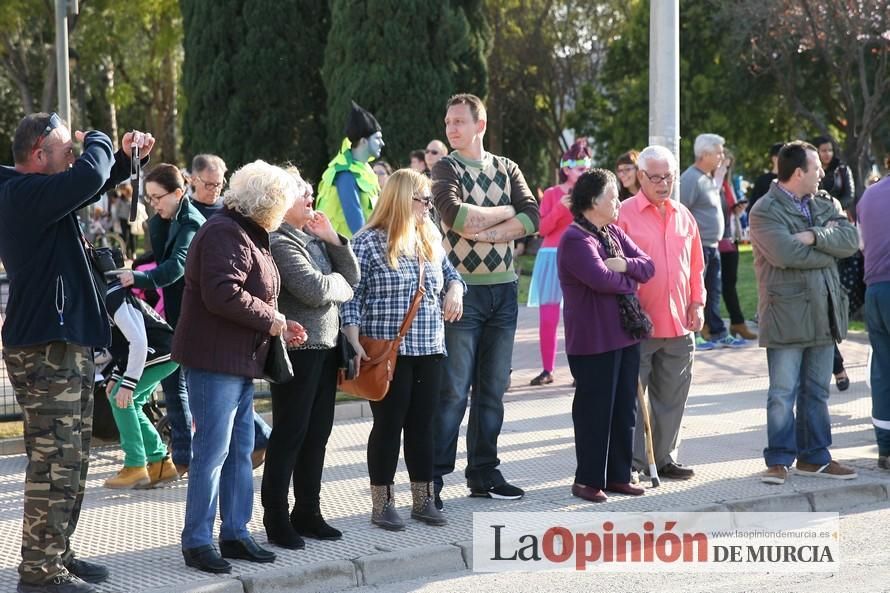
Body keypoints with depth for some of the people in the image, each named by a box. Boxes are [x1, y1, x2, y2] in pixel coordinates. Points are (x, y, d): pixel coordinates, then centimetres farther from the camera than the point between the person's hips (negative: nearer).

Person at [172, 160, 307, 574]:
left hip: (240, 362, 11)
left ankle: (235, 533, 21)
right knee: (212, 451, -7)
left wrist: (278, 325, 10)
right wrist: (272, 321, -15)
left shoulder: (249, 235, 18)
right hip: (215, 361, -11)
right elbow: (222, 295, -26)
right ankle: (196, 542, 0)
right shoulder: (226, 234, -15)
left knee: (240, 451, 13)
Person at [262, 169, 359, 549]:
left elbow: (352, 277, 11)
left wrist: (333, 239, -1)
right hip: (297, 349, -8)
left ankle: (307, 513, 24)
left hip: (325, 346, 8)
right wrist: (340, 283, -1)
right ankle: (276, 520, 6)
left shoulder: (314, 237, 13)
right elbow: (315, 290, -21)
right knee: (290, 435, -2)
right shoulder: (279, 241, -13)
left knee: (317, 433, 13)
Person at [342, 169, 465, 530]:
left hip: (429, 351, 6)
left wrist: (455, 288, 3)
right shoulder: (369, 242, -8)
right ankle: (382, 504, 11)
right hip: (388, 352, -6)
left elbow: (449, 272, 26)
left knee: (422, 425, 11)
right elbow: (351, 297, -10)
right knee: (388, 426, 1)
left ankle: (422, 499, 20)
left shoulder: (430, 239, 11)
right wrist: (355, 343, -17)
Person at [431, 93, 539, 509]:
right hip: (463, 287, -4)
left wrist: (486, 231, -16)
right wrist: (506, 212, -7)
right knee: (453, 390, -7)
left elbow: (532, 217, -3)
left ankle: (483, 473, 17)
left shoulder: (507, 169, 11)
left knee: (493, 388, 8)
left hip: (503, 288, 4)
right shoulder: (446, 169, 0)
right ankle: (433, 477, -2)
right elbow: (455, 215, -19)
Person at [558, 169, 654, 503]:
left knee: (624, 410, 12)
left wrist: (625, 264, -12)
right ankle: (588, 481, 9)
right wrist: (630, 279, -6)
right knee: (595, 411, -1)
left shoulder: (614, 233, 13)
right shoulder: (575, 240, -14)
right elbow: (603, 279, -26)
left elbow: (648, 267, 9)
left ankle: (618, 475, 22)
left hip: (626, 336, 8)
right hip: (594, 341, -8)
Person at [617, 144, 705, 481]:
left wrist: (697, 303, 10)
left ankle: (665, 458, 21)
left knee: (671, 396, 11)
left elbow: (696, 266, 19)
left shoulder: (684, 216, 13)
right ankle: (632, 462, 7)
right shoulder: (624, 215, -5)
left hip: (679, 324, 5)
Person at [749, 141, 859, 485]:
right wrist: (830, 249, -8)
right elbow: (787, 254, -22)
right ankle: (779, 460, 5)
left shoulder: (825, 206, 14)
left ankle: (815, 457, 20)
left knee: (817, 391, 12)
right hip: (786, 314, -6)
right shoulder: (765, 211, -7)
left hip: (823, 314, 7)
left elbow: (851, 239, -2)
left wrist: (814, 236, -17)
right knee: (783, 393, -3)